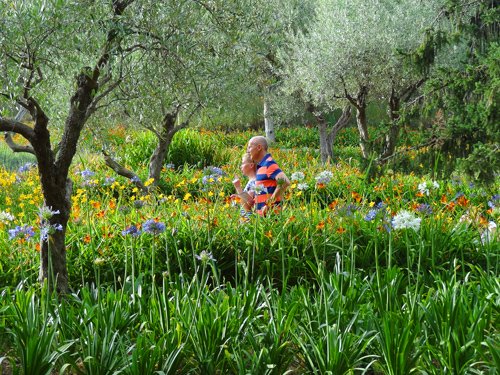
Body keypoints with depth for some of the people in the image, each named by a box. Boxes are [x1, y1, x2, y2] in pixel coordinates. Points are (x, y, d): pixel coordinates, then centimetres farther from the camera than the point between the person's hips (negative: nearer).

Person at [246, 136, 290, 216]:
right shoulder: (261, 166, 16)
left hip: (270, 213, -9)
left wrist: (270, 202, -20)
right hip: (262, 214, 9)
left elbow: (285, 182, -24)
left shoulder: (269, 164, -12)